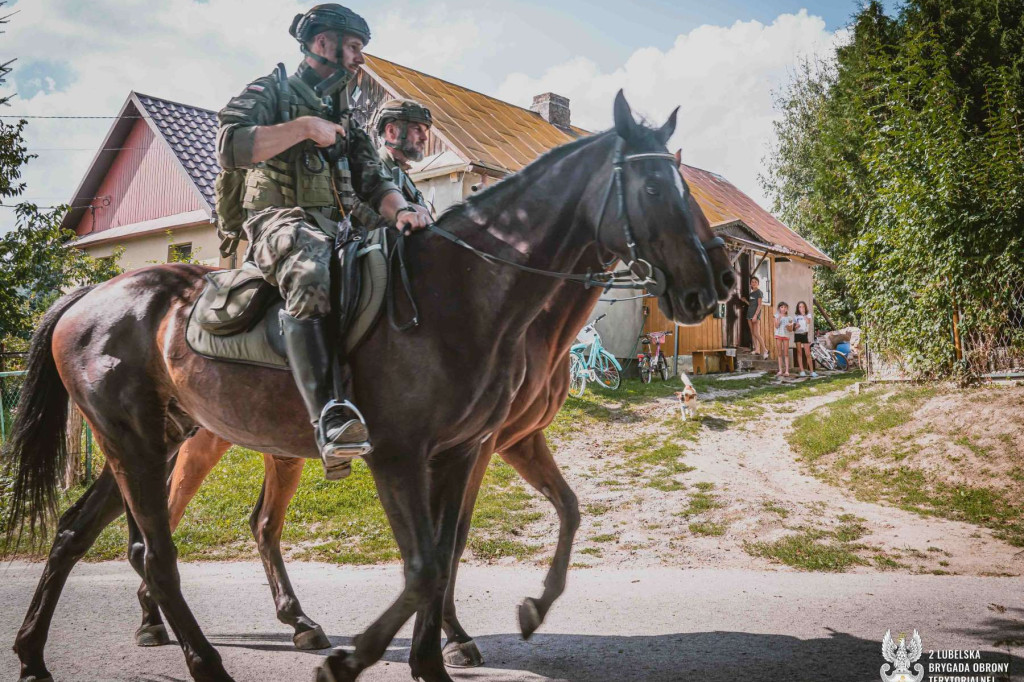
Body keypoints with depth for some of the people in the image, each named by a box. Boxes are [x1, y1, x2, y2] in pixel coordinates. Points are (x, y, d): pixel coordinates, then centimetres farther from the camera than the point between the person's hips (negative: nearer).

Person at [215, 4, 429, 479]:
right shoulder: (272, 92, 8)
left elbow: (373, 182, 18)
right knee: (309, 272, -40)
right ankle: (329, 415, -51)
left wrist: (400, 210, -5)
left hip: (339, 227, 7)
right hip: (281, 219, -7)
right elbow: (229, 148, -10)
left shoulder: (343, 116, 27)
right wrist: (304, 127, -10)